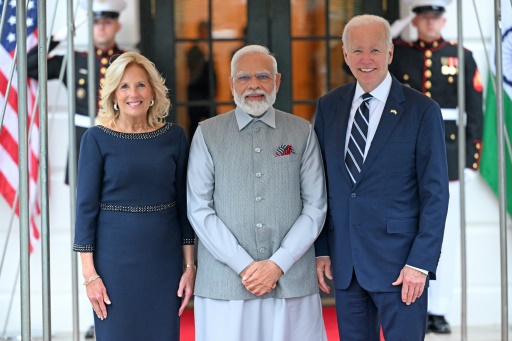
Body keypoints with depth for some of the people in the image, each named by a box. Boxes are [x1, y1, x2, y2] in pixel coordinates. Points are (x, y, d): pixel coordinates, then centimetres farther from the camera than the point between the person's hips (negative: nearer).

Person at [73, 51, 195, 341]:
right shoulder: (97, 139, -4)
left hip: (165, 258, 2)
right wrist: (90, 274, -8)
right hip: (115, 258, -2)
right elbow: (86, 207, -4)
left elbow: (183, 204, 6)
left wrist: (190, 266, 3)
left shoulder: (174, 137, 2)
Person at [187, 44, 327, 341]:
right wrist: (244, 265, -8)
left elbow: (315, 207, 4)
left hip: (292, 281, 1)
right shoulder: (208, 134, 5)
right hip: (225, 281, 0)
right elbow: (199, 209, 0)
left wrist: (278, 264, -6)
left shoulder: (303, 132, 8)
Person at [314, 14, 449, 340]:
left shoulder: (422, 110, -5)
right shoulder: (329, 106, 7)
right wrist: (321, 250, 5)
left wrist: (420, 262, -12)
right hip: (344, 263, 4)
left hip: (399, 264, -4)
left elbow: (435, 194, -6)